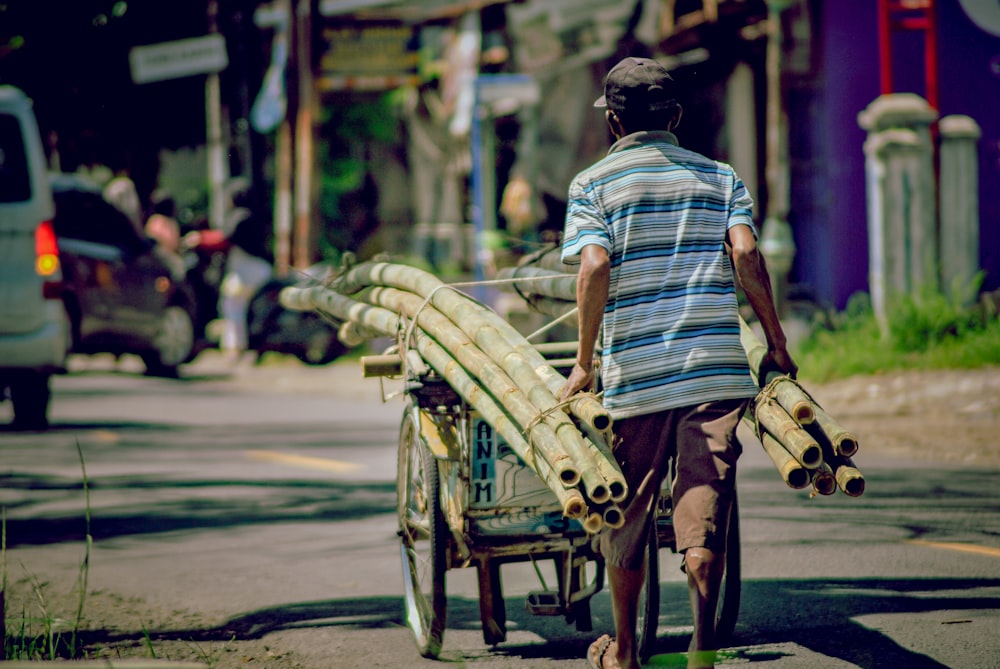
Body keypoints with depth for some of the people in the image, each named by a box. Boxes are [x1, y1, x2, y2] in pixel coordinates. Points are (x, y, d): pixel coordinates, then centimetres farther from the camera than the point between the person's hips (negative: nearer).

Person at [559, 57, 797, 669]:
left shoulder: (594, 184, 4)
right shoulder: (720, 177, 11)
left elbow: (595, 266, -9)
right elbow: (746, 255, -2)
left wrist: (585, 362, -4)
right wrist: (777, 344, 3)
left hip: (635, 372, -1)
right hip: (716, 367, 1)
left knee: (626, 517, 12)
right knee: (704, 515, 0)